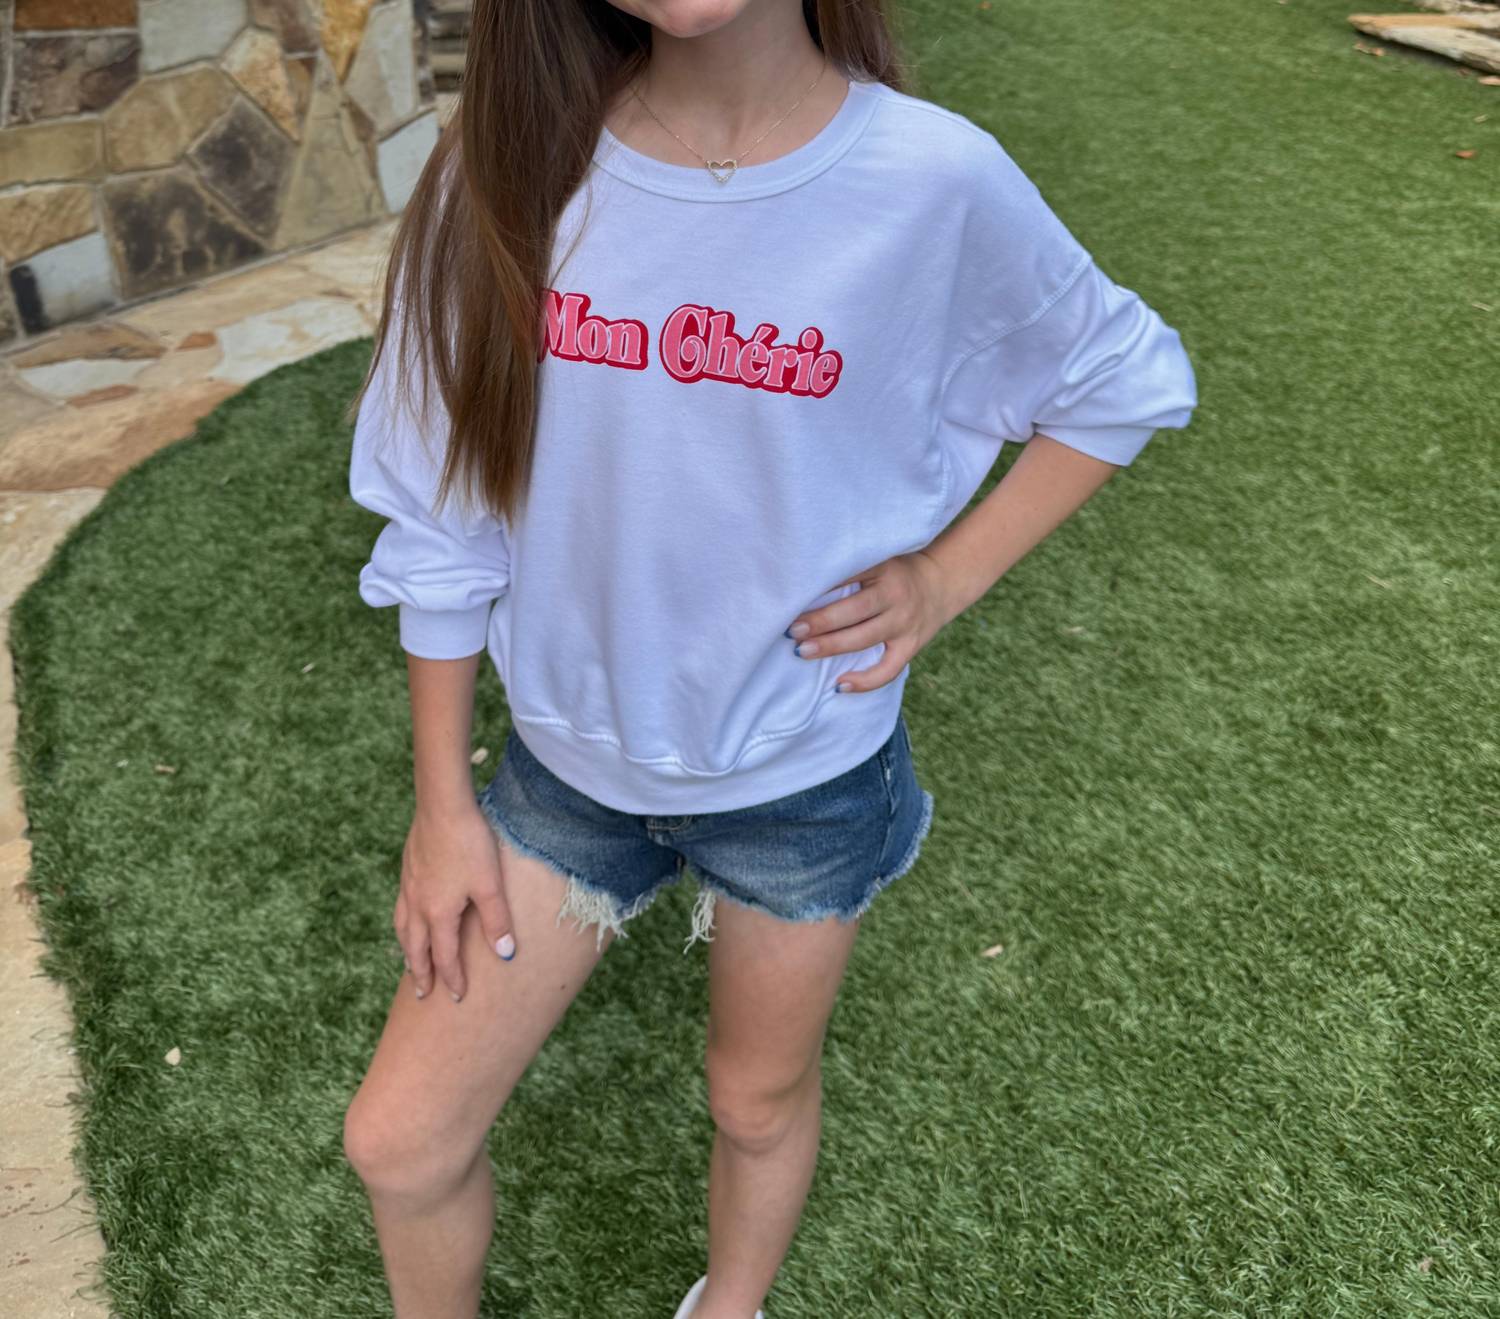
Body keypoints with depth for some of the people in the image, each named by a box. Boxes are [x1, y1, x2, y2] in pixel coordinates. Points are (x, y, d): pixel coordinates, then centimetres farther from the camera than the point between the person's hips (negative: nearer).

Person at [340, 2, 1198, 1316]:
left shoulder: (934, 181, -19)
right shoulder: (513, 171, -13)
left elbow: (1129, 378, -1)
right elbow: (444, 524, -4)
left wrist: (946, 575, -11)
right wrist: (443, 802, 0)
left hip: (808, 771, -1)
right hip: (572, 753, 2)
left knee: (761, 1103, 22)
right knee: (398, 1137, 9)